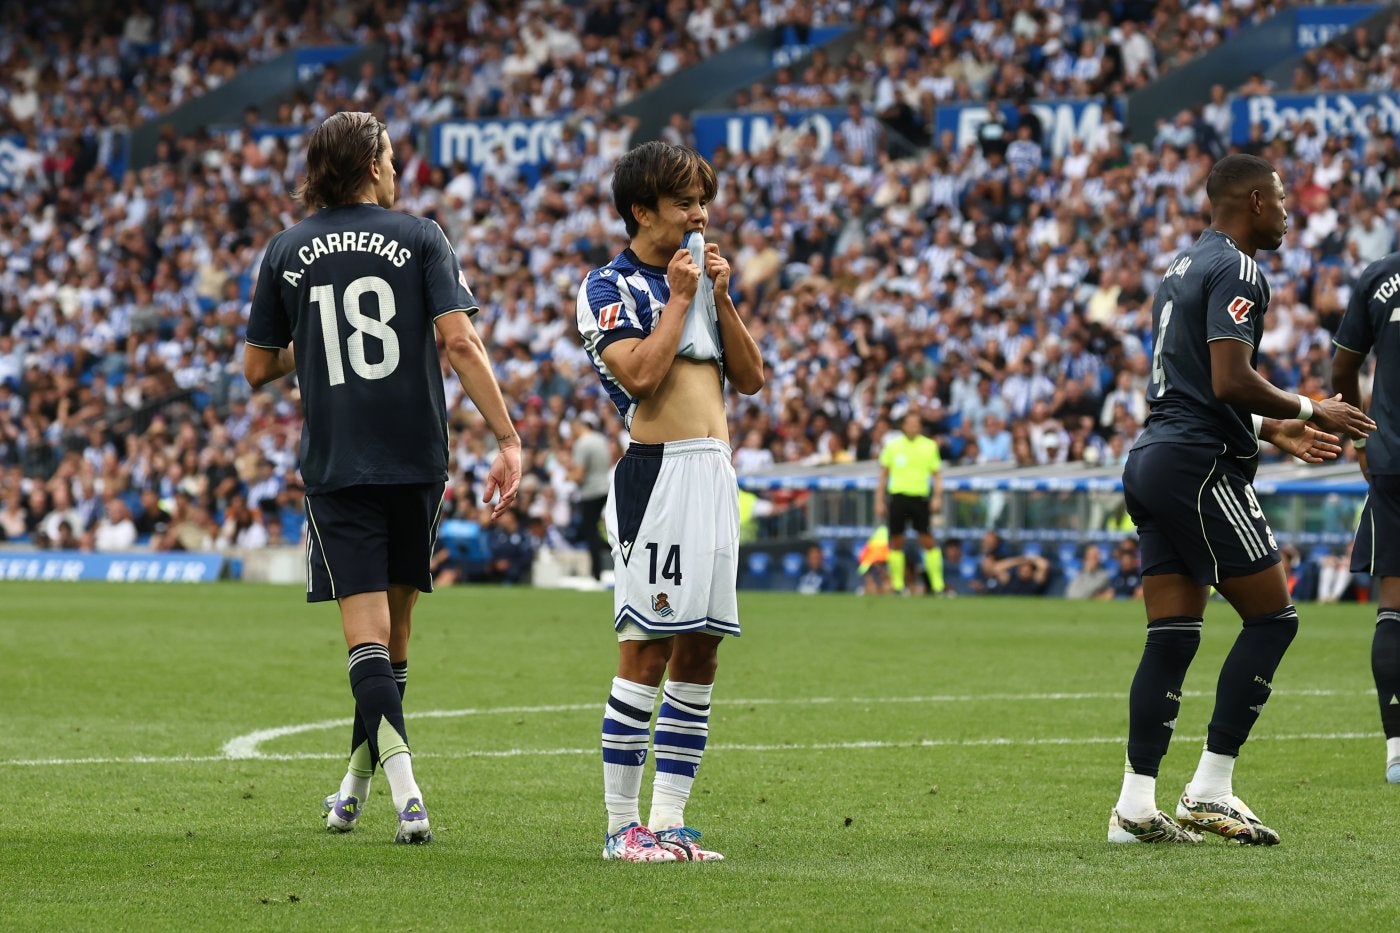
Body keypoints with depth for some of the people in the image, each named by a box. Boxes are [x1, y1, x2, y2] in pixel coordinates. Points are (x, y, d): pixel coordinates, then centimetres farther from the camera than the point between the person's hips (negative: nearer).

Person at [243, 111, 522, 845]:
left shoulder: (286, 252, 5)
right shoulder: (419, 237, 0)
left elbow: (257, 369, 9)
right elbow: (460, 342, -10)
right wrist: (507, 439, -10)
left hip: (335, 463, 0)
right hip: (415, 456, 0)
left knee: (366, 625, -6)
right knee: (395, 625, 14)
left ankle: (404, 788, -25)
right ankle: (358, 783, 23)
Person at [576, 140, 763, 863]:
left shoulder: (704, 279, 20)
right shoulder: (608, 287, -2)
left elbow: (751, 378, 14)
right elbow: (640, 374, -17)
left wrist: (720, 296, 5)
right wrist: (680, 298, -7)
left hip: (717, 475, 8)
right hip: (658, 472, -8)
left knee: (699, 653, 6)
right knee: (646, 650, -10)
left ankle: (668, 820, 10)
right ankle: (622, 826, -7)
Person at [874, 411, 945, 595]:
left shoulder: (929, 446, 5)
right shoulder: (892, 445, 5)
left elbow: (937, 474, 8)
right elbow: (884, 474, 11)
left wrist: (937, 496, -6)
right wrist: (879, 500, 7)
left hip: (920, 497, -1)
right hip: (898, 497, 1)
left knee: (928, 540, -7)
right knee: (896, 542, 2)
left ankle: (937, 585, -4)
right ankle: (897, 585, 11)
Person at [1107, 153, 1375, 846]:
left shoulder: (1185, 266, 21)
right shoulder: (1236, 271, -10)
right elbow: (1231, 381, -21)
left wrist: (1271, 431, 25)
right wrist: (1307, 411, -8)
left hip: (1151, 457, 9)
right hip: (1201, 466, -9)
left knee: (1172, 636, 7)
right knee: (1272, 618, -2)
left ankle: (1136, 806, 2)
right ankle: (1211, 789, -5)